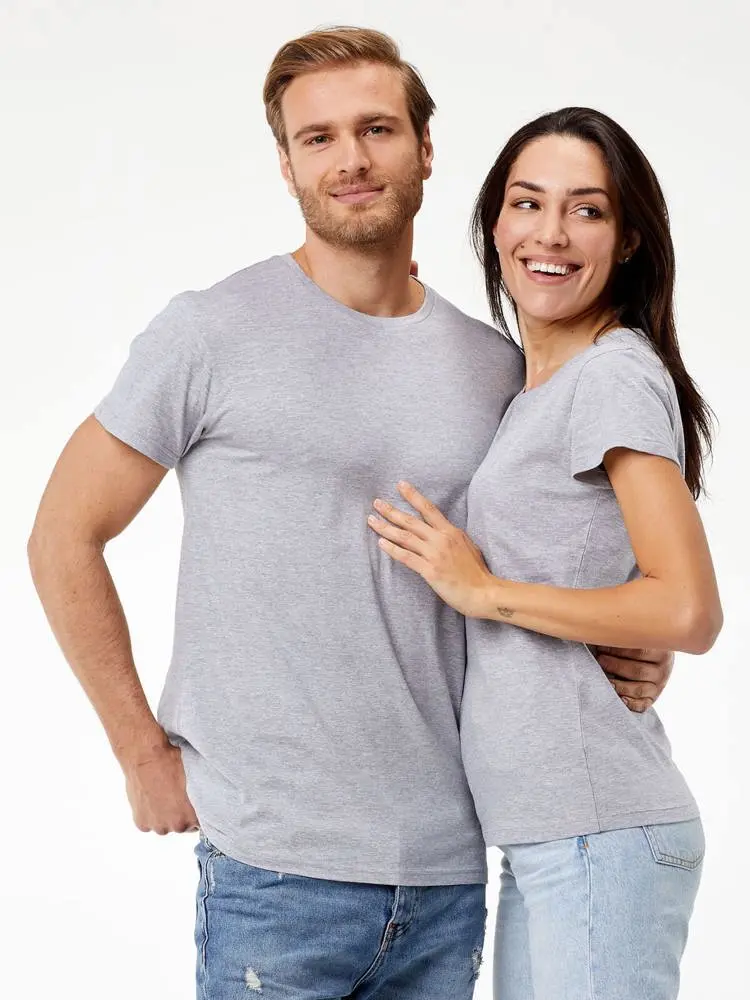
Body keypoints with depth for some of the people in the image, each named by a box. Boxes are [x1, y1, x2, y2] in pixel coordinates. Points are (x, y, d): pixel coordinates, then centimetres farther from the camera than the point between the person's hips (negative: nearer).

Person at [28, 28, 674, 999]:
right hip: (276, 870, -4)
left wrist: (613, 659, 1)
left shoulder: (498, 369, 7)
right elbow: (64, 539, -1)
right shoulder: (210, 335, -6)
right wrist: (146, 756, -3)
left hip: (451, 873, 4)